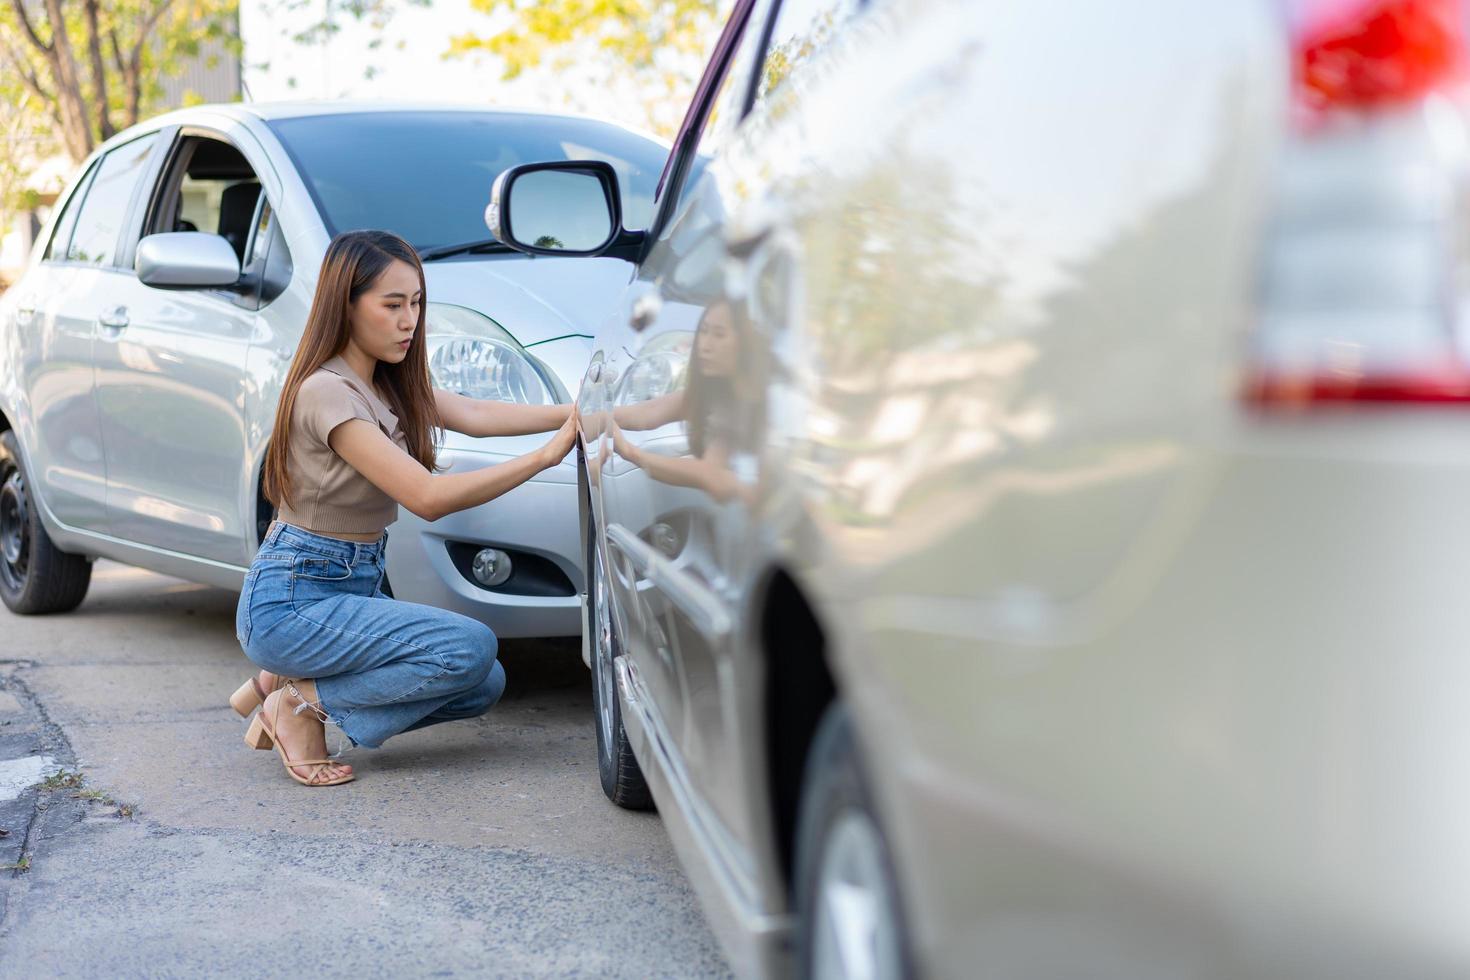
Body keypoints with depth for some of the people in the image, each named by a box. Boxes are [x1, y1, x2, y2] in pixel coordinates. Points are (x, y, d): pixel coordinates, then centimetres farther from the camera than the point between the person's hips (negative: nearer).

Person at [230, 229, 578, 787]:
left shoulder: (388, 384, 8)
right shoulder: (327, 392, -21)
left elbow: (475, 416, -3)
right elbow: (428, 498, -26)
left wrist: (577, 413, -16)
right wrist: (548, 453, -29)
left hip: (356, 588, 9)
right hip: (291, 600, -9)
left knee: (484, 685, -2)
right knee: (470, 648, -22)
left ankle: (284, 684, 8)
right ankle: (303, 703, -5)